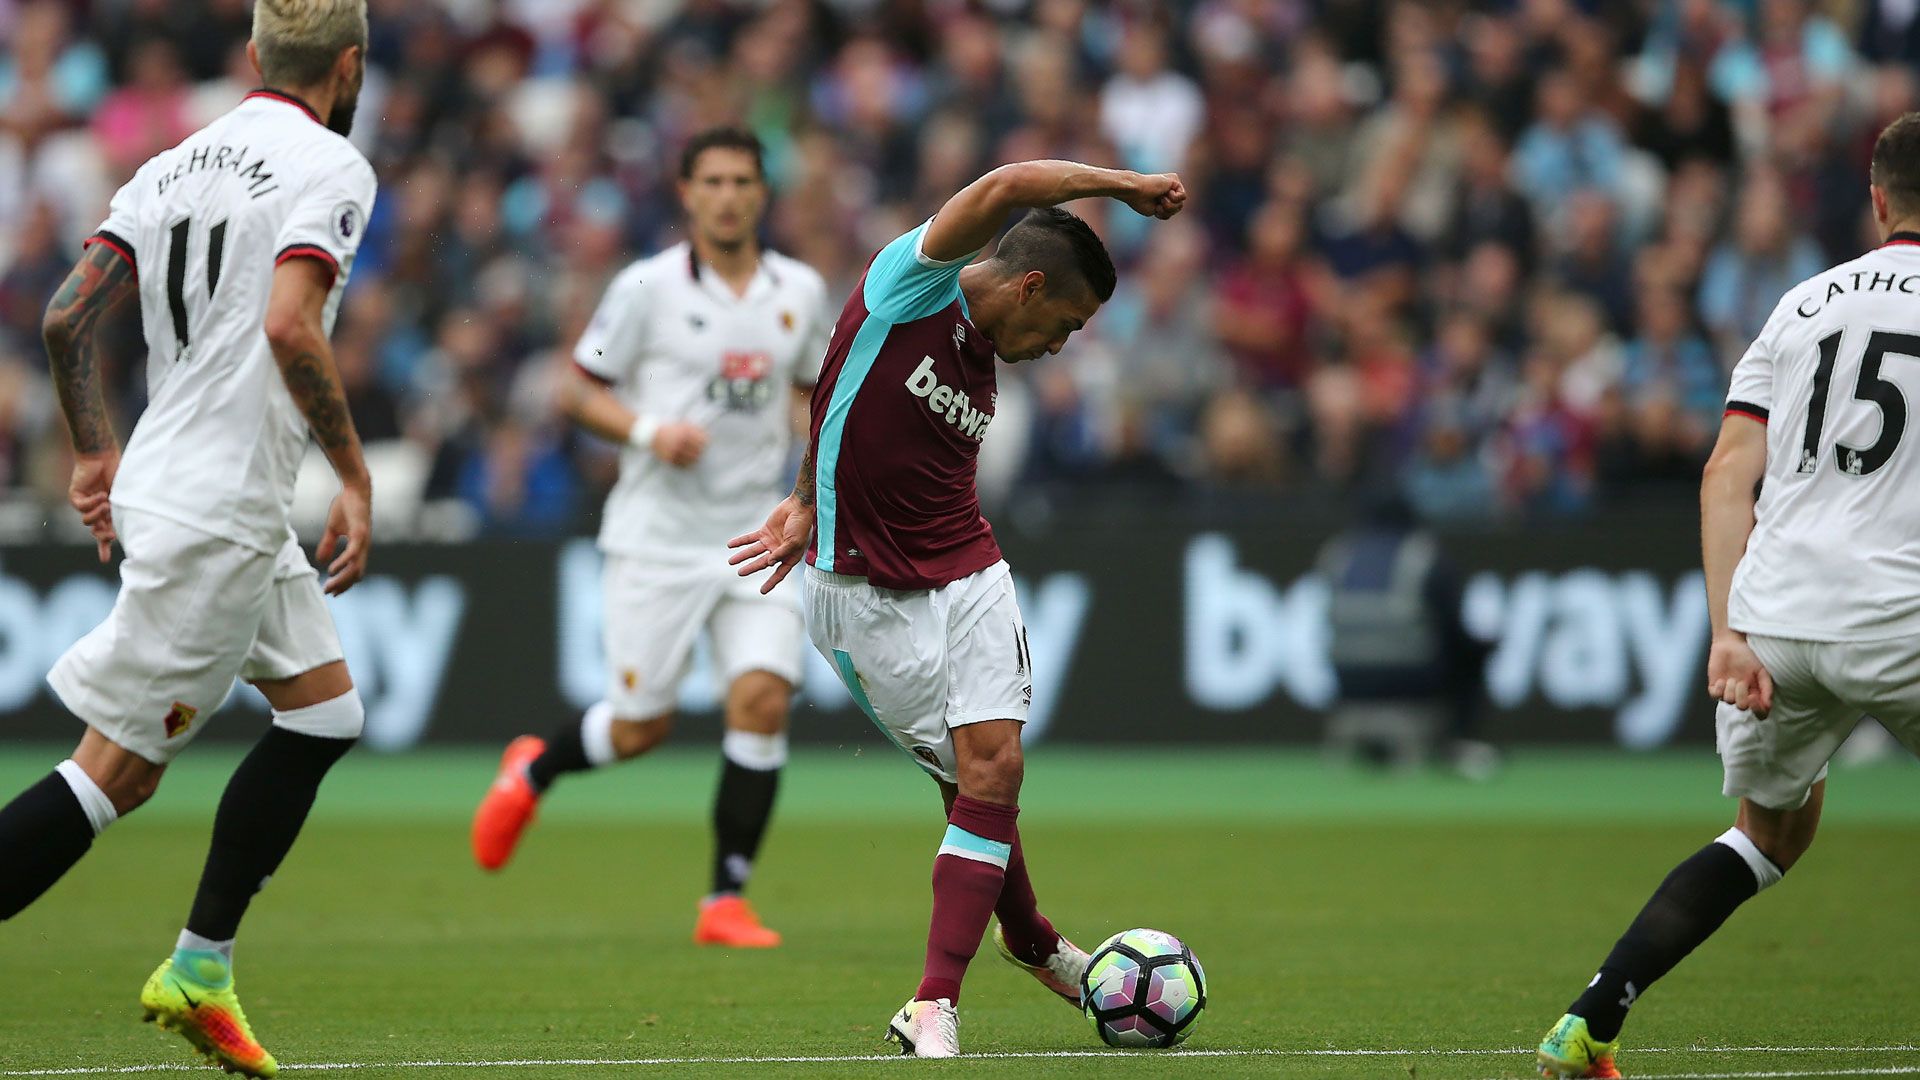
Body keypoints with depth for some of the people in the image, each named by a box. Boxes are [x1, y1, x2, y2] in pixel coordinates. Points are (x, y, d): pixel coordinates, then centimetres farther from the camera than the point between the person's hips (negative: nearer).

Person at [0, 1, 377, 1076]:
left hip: (157, 484, 9)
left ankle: (200, 967, 16)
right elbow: (289, 325, -24)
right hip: (217, 514, -9)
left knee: (326, 711, 16)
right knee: (118, 769, -7)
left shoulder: (176, 165, 13)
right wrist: (356, 478, -18)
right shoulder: (330, 165, -10)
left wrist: (95, 454, 20)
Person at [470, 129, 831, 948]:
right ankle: (532, 770, 34)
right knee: (641, 727, -1)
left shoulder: (802, 291, 7)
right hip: (658, 533, -3)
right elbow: (581, 392, -1)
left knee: (764, 698, -15)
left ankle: (726, 901, -5)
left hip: (756, 533, 3)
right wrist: (650, 432, -18)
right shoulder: (648, 288, -5)